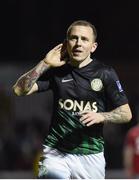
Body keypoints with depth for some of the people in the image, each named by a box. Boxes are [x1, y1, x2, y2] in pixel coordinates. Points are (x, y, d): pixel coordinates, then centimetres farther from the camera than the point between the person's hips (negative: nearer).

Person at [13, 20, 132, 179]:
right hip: (56, 151, 0)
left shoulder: (105, 73, 1)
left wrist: (100, 116, -16)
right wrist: (45, 64, -7)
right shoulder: (56, 71, 7)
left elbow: (126, 114, 3)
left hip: (91, 154, 0)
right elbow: (20, 90, -1)